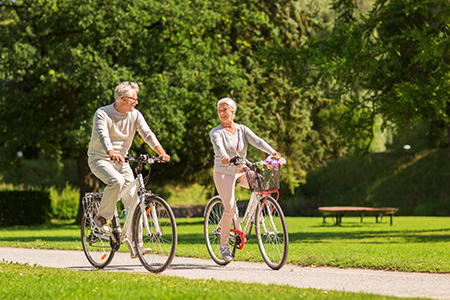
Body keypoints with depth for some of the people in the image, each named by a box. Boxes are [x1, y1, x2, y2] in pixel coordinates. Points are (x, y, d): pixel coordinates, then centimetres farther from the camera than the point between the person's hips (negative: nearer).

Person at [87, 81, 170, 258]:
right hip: (100, 159, -5)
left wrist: (161, 152, -30)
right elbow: (103, 136, -31)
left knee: (133, 201, -8)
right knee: (117, 181, -35)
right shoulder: (103, 114, -14)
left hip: (121, 160, 5)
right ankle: (101, 217, -14)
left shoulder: (135, 115, 0)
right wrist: (112, 153, -51)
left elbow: (147, 134, -12)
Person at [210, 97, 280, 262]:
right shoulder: (216, 132, -5)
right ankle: (224, 245, 0)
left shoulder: (242, 130, 5)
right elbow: (218, 146, -27)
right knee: (230, 208, -15)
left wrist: (272, 152, -28)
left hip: (241, 171, 4)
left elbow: (257, 141, -11)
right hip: (224, 172, -4)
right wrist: (224, 157, -50)